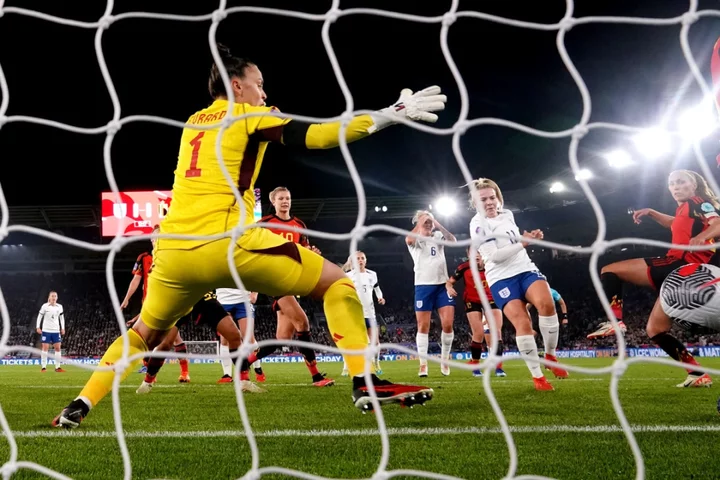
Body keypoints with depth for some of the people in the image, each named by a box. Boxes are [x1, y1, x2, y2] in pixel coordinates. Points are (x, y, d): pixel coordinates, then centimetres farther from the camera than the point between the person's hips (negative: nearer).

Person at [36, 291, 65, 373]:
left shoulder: (59, 307, 5)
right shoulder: (45, 306, -4)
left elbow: (61, 318, 15)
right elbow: (40, 316, 1)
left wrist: (62, 328, 8)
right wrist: (38, 327, -5)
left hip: (56, 331, 3)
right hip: (46, 330, -3)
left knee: (58, 348, -1)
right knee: (45, 348, -5)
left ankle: (58, 367, 5)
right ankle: (43, 367, 1)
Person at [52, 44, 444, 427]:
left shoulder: (193, 123, 23)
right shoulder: (247, 115, 6)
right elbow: (315, 135, -4)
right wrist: (391, 114, -2)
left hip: (173, 250, 6)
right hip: (225, 245, -6)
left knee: (144, 334, 29)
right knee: (337, 281, 6)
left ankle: (77, 407, 19)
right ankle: (365, 384, -5)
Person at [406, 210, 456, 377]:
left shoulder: (438, 236, 12)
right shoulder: (416, 239, 3)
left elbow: (453, 240, -8)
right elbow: (409, 239, -22)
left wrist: (437, 224, -9)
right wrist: (420, 222, -10)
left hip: (443, 285, 2)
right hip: (423, 285, -2)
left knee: (448, 324, -6)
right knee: (423, 326, -2)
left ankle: (444, 359, 10)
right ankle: (423, 363, 2)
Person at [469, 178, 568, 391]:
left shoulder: (507, 214, 11)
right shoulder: (478, 225, -9)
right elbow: (494, 256, -19)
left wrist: (530, 237, 8)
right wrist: (522, 243, -19)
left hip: (525, 269, 5)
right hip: (501, 278, -4)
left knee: (546, 304, -25)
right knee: (522, 324, -20)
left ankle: (550, 355, -5)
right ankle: (537, 376, -6)